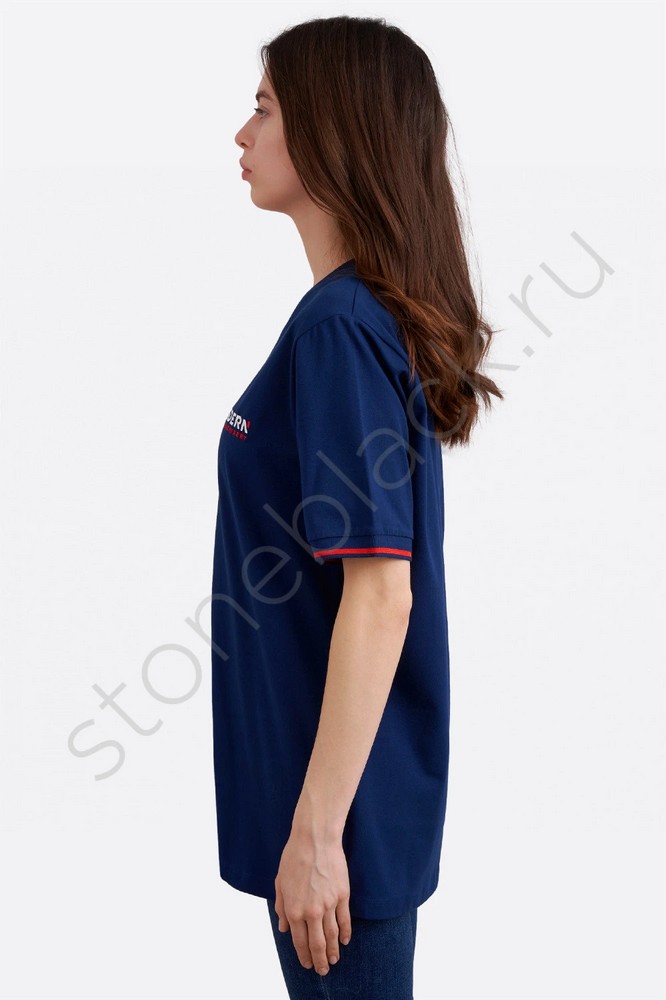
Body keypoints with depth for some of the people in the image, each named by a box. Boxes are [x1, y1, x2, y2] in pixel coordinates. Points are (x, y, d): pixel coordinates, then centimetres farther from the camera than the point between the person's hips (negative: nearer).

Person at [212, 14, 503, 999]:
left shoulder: (337, 326, -22)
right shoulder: (383, 314, 7)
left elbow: (380, 594, -25)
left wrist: (318, 827, -21)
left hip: (344, 799, -9)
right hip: (350, 775, 9)